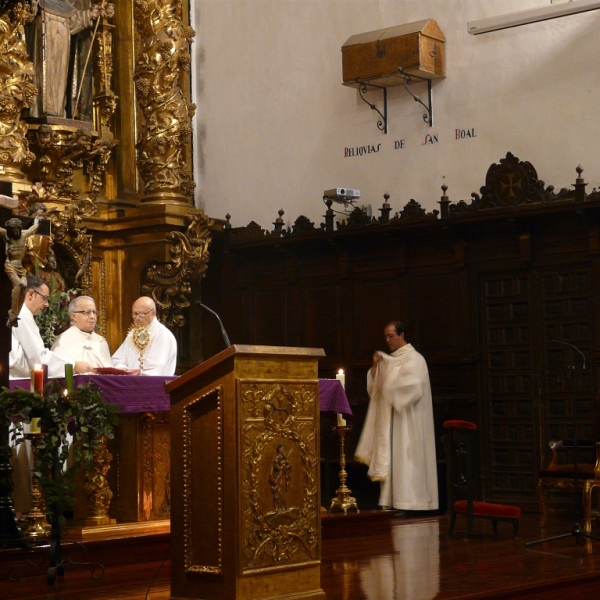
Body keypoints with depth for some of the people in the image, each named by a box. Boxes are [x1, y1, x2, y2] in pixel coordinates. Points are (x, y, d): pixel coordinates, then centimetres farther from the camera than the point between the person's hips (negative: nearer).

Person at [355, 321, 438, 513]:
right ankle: (392, 501, 5)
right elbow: (374, 385, 14)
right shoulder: (388, 360, 16)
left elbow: (414, 387, -20)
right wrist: (375, 366, -1)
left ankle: (410, 501, -9)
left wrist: (390, 389, -13)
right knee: (389, 460, 4)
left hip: (407, 421, -8)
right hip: (388, 421, 8)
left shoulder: (414, 359, -7)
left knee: (406, 459, -10)